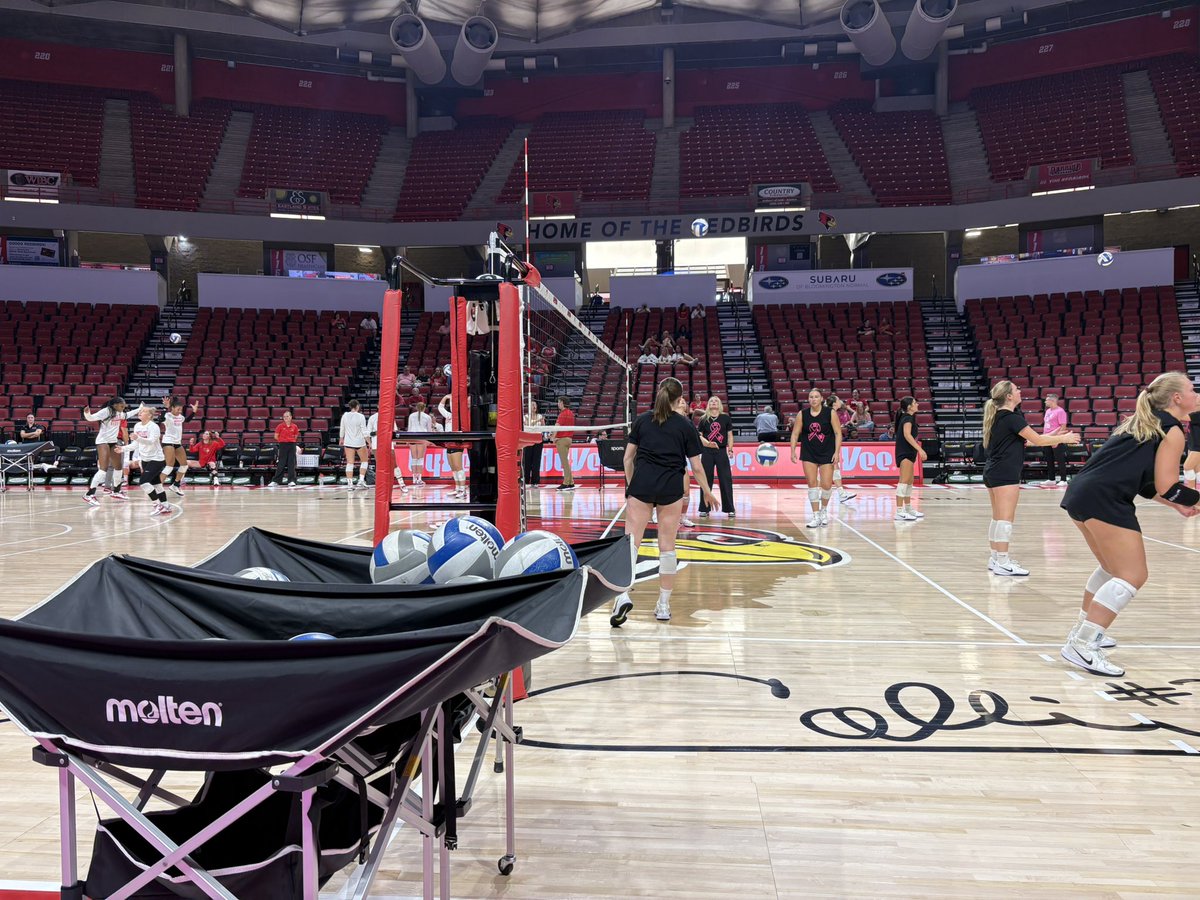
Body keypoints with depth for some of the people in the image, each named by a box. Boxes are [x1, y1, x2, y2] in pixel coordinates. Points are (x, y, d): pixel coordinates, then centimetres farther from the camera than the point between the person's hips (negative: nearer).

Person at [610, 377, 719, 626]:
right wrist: (707, 493, 17)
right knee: (667, 546, 7)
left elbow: (628, 457, 7)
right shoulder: (685, 426, 3)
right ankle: (663, 605, 13)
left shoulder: (642, 420, 7)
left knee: (631, 541, -1)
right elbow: (696, 466, 3)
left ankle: (623, 595, -20)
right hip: (671, 489, 0)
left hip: (642, 486, 0)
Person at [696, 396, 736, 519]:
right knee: (706, 480, 4)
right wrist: (707, 442, -14)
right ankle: (704, 509, 11)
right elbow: (699, 435, 4)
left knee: (726, 480, -1)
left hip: (722, 451, 0)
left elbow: (730, 435, 6)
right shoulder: (704, 419, 5)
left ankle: (730, 509, 7)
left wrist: (730, 450, -3)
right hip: (707, 452, 0)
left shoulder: (725, 417, 4)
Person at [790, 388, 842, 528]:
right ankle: (816, 516, 3)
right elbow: (795, 433, 2)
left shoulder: (830, 413, -7)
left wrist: (837, 452, -13)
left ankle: (824, 509, 27)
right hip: (809, 454, 1)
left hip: (827, 453, -1)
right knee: (812, 483, -4)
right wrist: (793, 451, -7)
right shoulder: (802, 414, -3)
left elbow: (838, 433, -6)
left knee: (826, 485, -2)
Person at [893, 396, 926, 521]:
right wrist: (920, 449, -32)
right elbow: (907, 435, -26)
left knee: (910, 481, 17)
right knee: (904, 480, -17)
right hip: (905, 453, -11)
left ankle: (908, 509, 27)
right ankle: (899, 512, -24)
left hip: (908, 453, 11)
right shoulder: (908, 418, -11)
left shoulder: (906, 417, 18)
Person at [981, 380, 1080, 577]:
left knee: (997, 518, 13)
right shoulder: (1012, 417, -13)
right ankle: (1002, 563, -6)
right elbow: (1037, 440, -11)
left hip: (992, 472, 9)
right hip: (1005, 474, -9)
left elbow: (1020, 441, 21)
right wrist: (1064, 438, 1)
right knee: (1005, 519, -7)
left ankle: (996, 558, 18)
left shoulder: (997, 416, 14)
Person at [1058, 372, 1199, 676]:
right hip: (1104, 500, -9)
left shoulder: (1143, 422, 25)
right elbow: (1166, 486, -5)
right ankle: (1081, 646, -11)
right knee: (1133, 575, -5)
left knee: (1113, 567, 26)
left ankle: (1084, 630, 35)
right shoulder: (1172, 429, 1)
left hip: (1081, 492, 9)